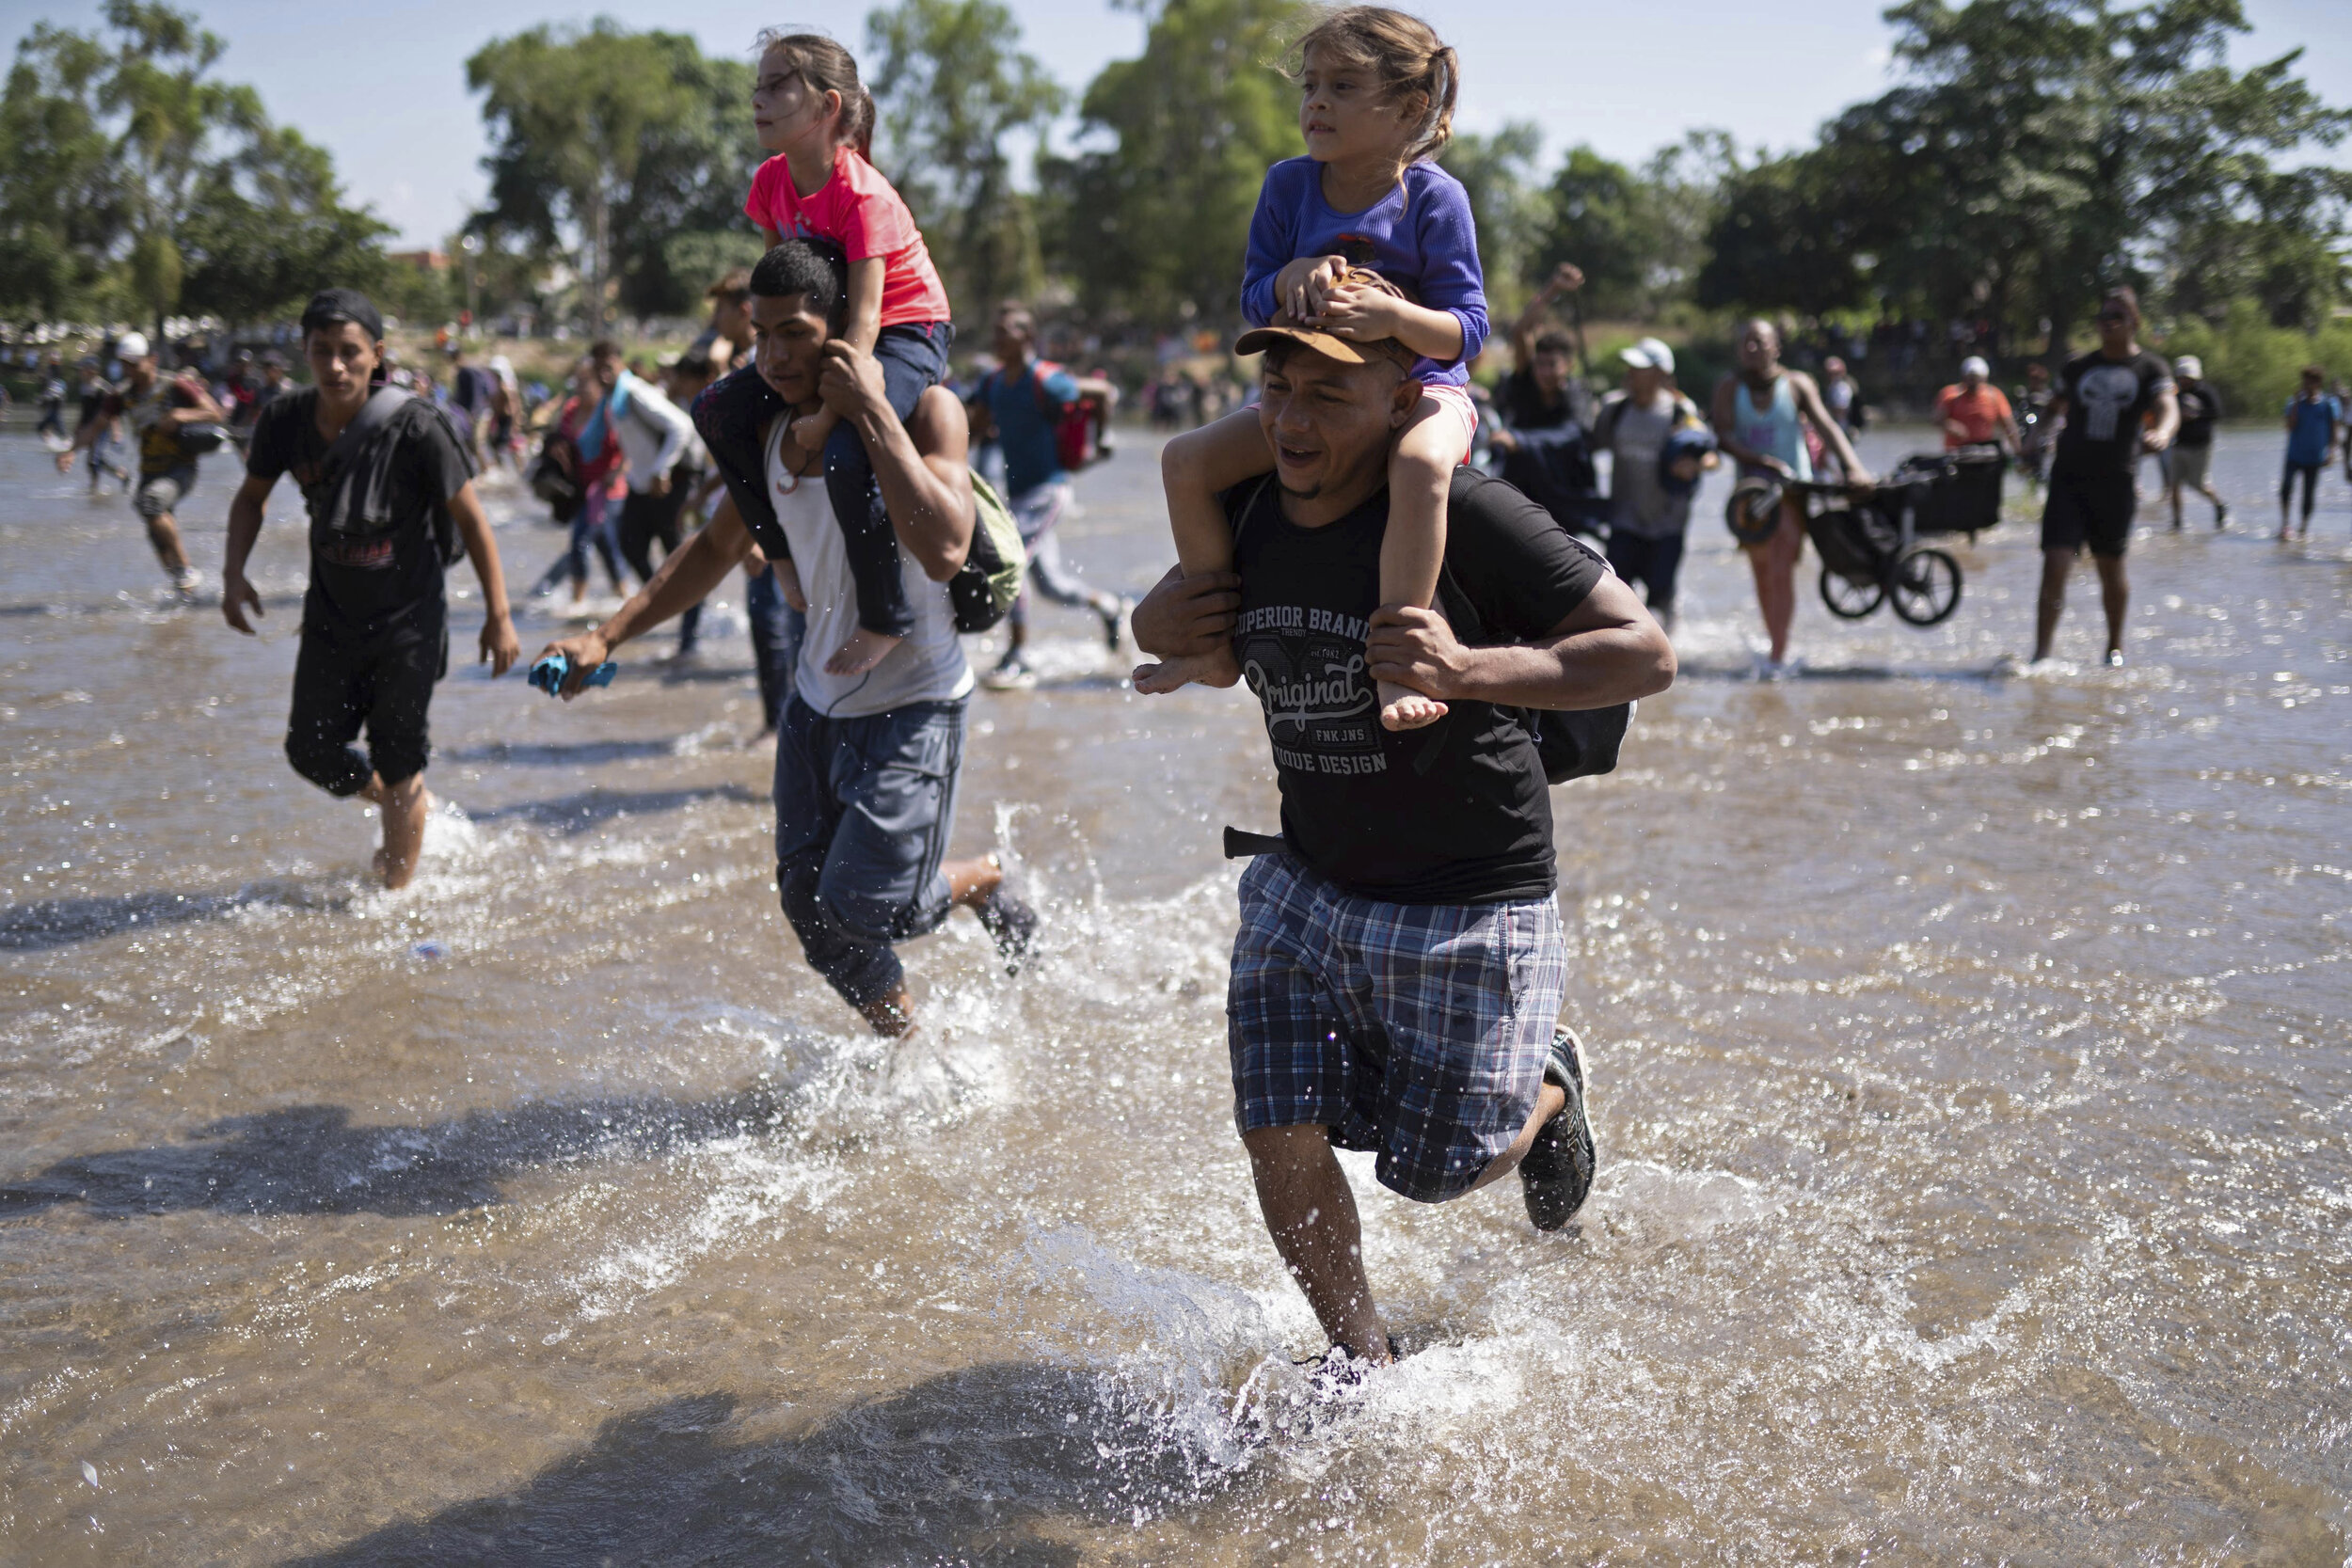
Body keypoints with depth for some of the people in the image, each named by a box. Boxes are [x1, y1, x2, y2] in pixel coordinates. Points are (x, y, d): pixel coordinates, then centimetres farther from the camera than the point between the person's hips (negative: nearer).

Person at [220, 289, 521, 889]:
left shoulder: (416, 427, -22)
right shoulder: (285, 422, -10)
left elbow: (470, 518, -13)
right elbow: (251, 497, 9)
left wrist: (498, 616, -11)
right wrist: (234, 572, -6)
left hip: (408, 620, -5)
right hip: (331, 618, 5)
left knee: (397, 761, 1)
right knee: (312, 751, 7)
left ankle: (397, 894, 18)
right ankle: (412, 810, 36)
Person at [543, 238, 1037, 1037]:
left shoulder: (925, 410, -17)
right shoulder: (773, 430, 1)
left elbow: (945, 549, -34)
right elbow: (718, 548, 16)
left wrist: (872, 414, -32)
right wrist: (608, 635, 7)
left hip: (913, 706, -6)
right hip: (819, 699, 6)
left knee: (863, 904, -14)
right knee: (810, 908, 7)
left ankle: (983, 882, 19)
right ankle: (907, 1046, 30)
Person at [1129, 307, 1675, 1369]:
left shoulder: (1466, 517, -23)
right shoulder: (1244, 514, -4)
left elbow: (1647, 654, -23)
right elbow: (1172, 612, 17)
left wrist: (1467, 671, -37)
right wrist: (1155, 623, -9)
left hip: (1470, 909, -5)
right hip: (1306, 889, 5)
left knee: (1438, 1171, 6)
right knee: (1279, 1140, -2)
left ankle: (1549, 1089, 42)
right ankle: (1361, 1360, 23)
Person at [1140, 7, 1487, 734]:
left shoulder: (1434, 196, -13)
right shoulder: (1288, 185, 0)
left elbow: (1467, 330, -16)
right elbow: (1253, 300, 3)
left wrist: (1392, 314, -36)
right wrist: (1292, 277, -21)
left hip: (1419, 386, -5)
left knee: (1421, 463, -41)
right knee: (1186, 459, -7)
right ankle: (1218, 645, 5)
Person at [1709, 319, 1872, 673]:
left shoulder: (1797, 384, 0)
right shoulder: (1730, 387, 2)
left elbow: (1826, 427, -10)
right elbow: (1724, 436, -9)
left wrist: (1852, 465, -25)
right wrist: (1764, 461, -23)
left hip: (1793, 489, -3)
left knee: (1781, 571, -14)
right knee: (1761, 573, 10)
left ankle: (1778, 657, -14)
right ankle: (1775, 642, 25)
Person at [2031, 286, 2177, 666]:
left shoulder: (2151, 370, 1)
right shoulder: (2077, 367, 9)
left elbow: (2168, 408, -17)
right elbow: (2056, 408, 26)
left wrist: (2162, 433, -38)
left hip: (2116, 481, -1)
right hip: (2069, 478, 1)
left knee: (2111, 569, 11)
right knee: (2055, 566, -12)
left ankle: (2115, 645, 32)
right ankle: (2041, 655, -11)